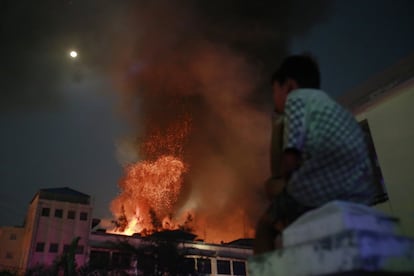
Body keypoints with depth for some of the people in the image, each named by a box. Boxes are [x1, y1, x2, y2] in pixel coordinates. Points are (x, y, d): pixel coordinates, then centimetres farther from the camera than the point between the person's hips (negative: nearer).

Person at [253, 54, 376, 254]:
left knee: (265, 225, 16)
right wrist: (278, 126, 28)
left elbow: (291, 158, -7)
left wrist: (278, 182, 10)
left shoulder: (297, 97, 7)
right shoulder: (328, 105, 30)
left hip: (319, 189, -8)